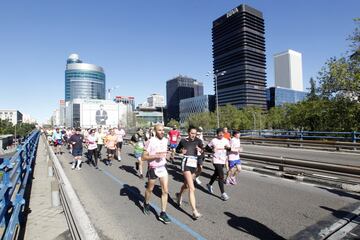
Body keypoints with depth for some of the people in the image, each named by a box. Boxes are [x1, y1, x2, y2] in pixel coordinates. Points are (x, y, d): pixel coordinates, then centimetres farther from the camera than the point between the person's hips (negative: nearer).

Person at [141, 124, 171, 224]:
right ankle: (146, 204, 46)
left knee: (165, 191, 0)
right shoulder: (151, 142, -19)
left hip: (163, 168, 5)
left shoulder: (165, 140, 0)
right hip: (153, 169, -4)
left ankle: (163, 213, 11)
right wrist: (156, 156, -27)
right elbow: (143, 157, -19)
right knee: (150, 189, 17)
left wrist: (165, 155, 5)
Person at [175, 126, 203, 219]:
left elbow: (203, 150, -12)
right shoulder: (183, 141, -2)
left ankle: (179, 194, 55)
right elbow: (177, 149, 12)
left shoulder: (198, 141, -1)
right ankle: (194, 211, -7)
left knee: (186, 184, 24)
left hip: (194, 163, 4)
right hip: (186, 163, -4)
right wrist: (181, 151, -9)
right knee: (192, 188, -12)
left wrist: (200, 149, -35)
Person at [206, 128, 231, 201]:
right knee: (221, 176, -11)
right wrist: (212, 150, -19)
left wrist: (228, 148, -13)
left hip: (223, 160, 5)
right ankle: (223, 193, -2)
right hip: (216, 160, -5)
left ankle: (209, 185, 44)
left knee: (216, 174, 21)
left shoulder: (226, 140, 3)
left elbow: (229, 149, 9)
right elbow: (207, 148, -1)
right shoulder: (214, 141, -9)